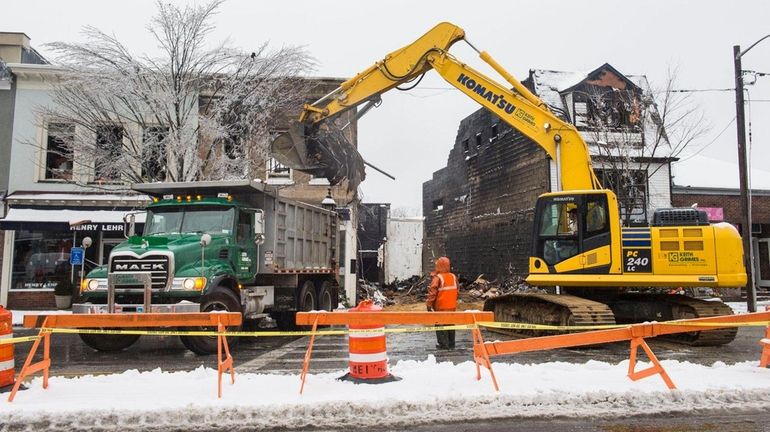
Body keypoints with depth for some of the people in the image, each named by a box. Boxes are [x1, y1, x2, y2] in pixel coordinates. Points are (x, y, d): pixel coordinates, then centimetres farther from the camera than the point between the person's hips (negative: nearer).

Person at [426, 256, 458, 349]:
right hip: (452, 307, 6)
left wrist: (429, 305, -7)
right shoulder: (453, 277, 3)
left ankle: (443, 344, 4)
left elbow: (432, 293, -15)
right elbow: (456, 291, 13)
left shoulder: (437, 278, -16)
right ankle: (451, 344, 22)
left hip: (441, 307, -6)